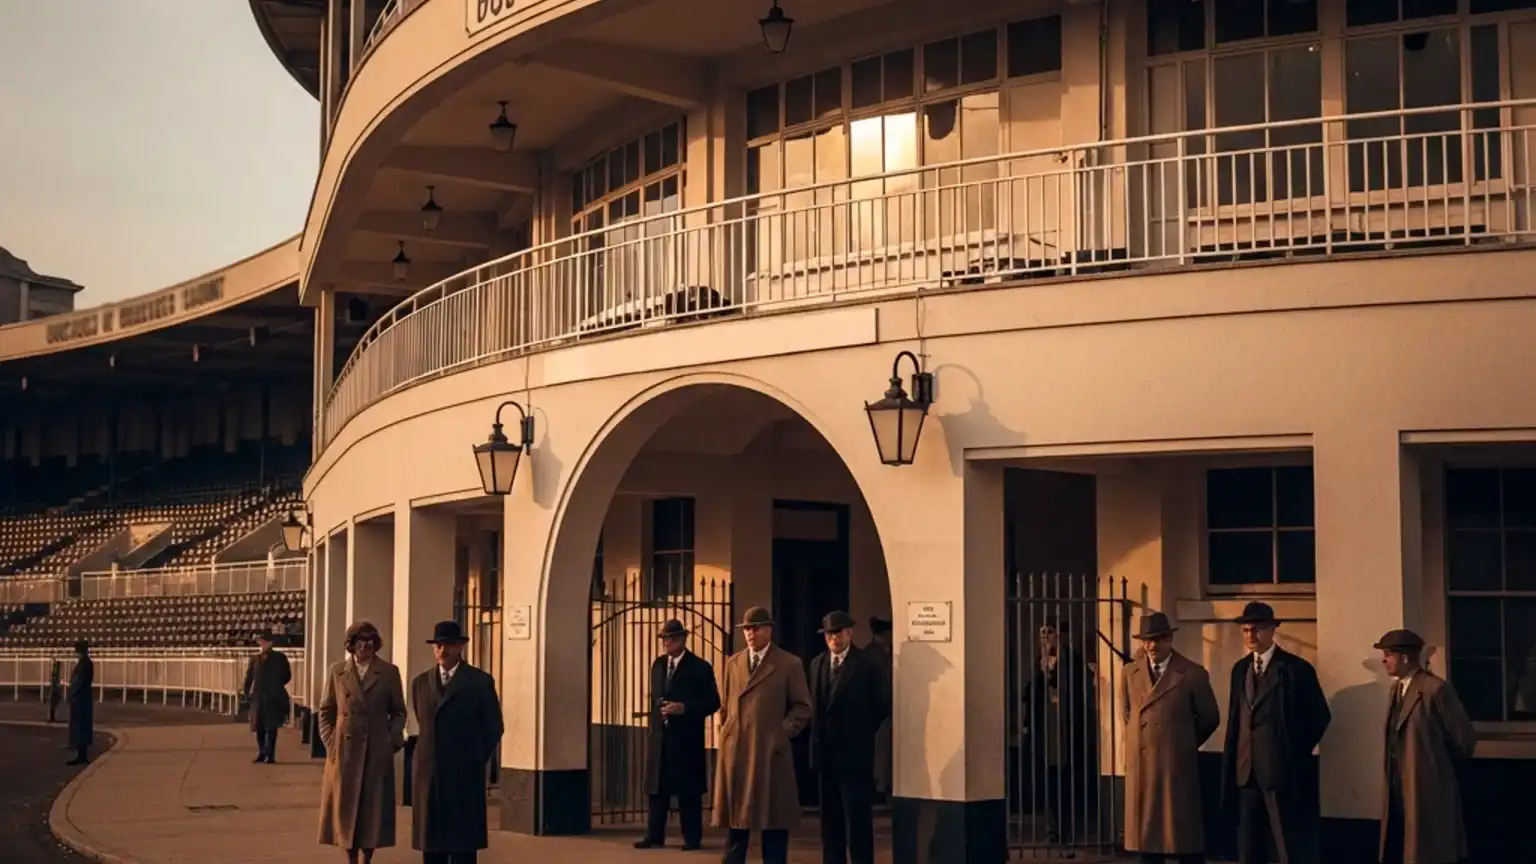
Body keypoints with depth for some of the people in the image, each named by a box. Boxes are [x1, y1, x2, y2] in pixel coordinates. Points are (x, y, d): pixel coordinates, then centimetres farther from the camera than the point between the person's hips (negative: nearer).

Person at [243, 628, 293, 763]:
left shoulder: (279, 658, 1)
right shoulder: (255, 659, 7)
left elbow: (287, 676, 6)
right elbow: (249, 678, 5)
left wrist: (276, 686, 1)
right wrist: (245, 692, -5)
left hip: (274, 699, -3)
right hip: (258, 698, 3)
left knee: (271, 727, -5)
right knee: (259, 727, 9)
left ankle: (271, 756, -4)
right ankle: (262, 754, 21)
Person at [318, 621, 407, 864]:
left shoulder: (389, 672, 4)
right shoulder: (337, 671, 7)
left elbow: (398, 712, 7)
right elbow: (325, 711, 11)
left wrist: (393, 740, -5)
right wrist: (329, 741, 1)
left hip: (377, 752, -1)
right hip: (345, 750, 1)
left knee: (373, 807, 0)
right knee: (346, 805, 2)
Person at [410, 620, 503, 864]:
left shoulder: (480, 682, -1)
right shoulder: (420, 683, 11)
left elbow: (493, 727, 4)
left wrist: (476, 760, 7)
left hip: (465, 775, -4)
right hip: (429, 774, 4)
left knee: (463, 843, -3)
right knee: (430, 839, 4)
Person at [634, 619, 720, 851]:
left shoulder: (700, 667, -5)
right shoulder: (658, 664, 13)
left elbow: (713, 702, -7)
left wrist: (684, 708, -19)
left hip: (686, 737, -5)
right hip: (659, 736, 5)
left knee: (688, 789, 0)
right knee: (657, 787, 5)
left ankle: (692, 838, 8)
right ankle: (655, 836, 10)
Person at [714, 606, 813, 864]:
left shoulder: (789, 664, 1)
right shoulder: (732, 663, 14)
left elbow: (802, 707, 0)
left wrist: (781, 734, -10)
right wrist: (725, 732, 7)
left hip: (771, 752, -3)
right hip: (735, 751, 4)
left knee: (773, 818, 2)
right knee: (735, 815, 6)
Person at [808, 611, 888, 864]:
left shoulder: (868, 665, -7)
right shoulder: (817, 663, 11)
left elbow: (882, 706, -4)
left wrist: (861, 733, 1)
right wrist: (820, 734, 7)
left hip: (854, 752, -6)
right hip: (825, 751, 6)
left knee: (858, 819, -4)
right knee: (830, 818, 10)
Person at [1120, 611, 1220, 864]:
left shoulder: (1193, 674, -4)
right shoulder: (1130, 672, 7)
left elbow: (1209, 718, 6)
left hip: (1178, 765, -3)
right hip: (1141, 765, 4)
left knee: (1185, 834, 0)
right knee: (1146, 832, 7)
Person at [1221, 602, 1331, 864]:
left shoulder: (1296, 668, -5)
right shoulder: (1240, 669, 13)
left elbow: (1319, 716, -3)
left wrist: (1296, 753, -1)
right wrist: (1232, 766, 10)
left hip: (1283, 770, -6)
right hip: (1246, 771, 6)